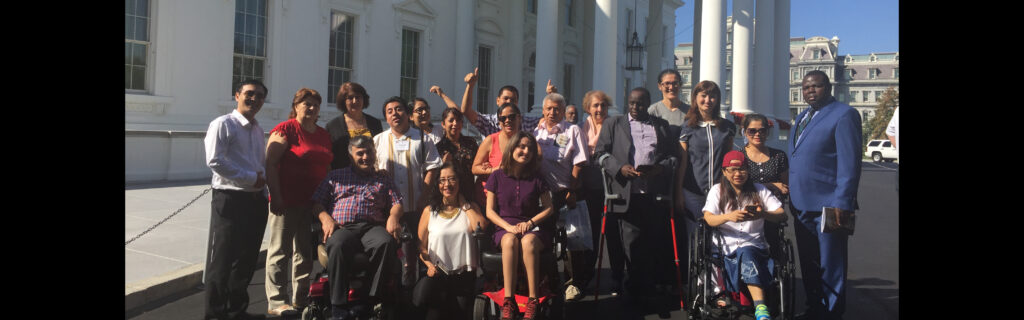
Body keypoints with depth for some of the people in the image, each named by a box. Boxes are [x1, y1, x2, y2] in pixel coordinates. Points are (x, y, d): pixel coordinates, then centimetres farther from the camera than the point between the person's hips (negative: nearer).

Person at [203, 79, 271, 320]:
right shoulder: (223, 124, -6)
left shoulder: (258, 129, 17)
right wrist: (251, 178, -15)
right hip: (230, 199, -7)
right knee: (222, 259, 0)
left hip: (256, 199, 7)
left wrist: (263, 179, 1)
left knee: (247, 258, 13)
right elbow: (214, 160, -17)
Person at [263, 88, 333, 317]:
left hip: (313, 202, 7)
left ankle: (301, 298, 24)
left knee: (306, 251, 13)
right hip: (287, 201, -7)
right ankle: (276, 302, 6)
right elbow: (270, 164, -11)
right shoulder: (286, 129, -6)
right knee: (280, 251, 0)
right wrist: (276, 197, -17)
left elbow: (328, 167, 21)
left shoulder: (324, 135, 14)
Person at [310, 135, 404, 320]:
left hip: (373, 227, 1)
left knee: (387, 242, -36)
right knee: (338, 246, -38)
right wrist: (325, 218, -4)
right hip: (342, 227, -1)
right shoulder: (336, 176, 26)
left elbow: (397, 202, 17)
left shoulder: (383, 179, 29)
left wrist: (393, 216, -6)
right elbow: (317, 202, 17)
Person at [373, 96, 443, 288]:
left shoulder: (421, 139, 6)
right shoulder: (378, 141, 11)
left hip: (414, 206, -1)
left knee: (411, 249, 4)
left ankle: (408, 285, 15)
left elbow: (432, 168, 2)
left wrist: (424, 196, -6)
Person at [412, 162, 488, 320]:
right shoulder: (429, 211, 12)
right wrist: (430, 265, -10)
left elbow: (481, 227, -10)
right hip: (438, 274, -1)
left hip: (465, 275, 1)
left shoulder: (471, 208, 13)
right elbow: (421, 245, 9)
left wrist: (464, 204, 1)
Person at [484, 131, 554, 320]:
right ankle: (508, 301, -38)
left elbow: (548, 208, 9)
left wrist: (529, 223, -8)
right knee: (510, 240, -37)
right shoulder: (497, 177, 6)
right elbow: (490, 211, 5)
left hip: (534, 227, 0)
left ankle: (533, 300, -36)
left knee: (528, 242, -37)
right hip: (505, 228, 0)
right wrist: (508, 227, -12)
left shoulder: (536, 179, 8)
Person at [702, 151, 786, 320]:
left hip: (754, 244, -1)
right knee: (746, 254, -33)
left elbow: (782, 215, 5)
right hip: (728, 247, 1)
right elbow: (708, 219, -1)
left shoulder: (758, 190, 17)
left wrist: (762, 214, -18)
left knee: (746, 252, -35)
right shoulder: (717, 190, 15)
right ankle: (760, 306, -36)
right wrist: (729, 217, -22)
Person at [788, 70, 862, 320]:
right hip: (802, 205, 8)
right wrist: (791, 193, 13)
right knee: (809, 264, 15)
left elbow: (850, 163, -14)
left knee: (830, 265, 2)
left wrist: (841, 204, -19)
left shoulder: (844, 114, -8)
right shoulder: (802, 117, 17)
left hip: (827, 206, -8)